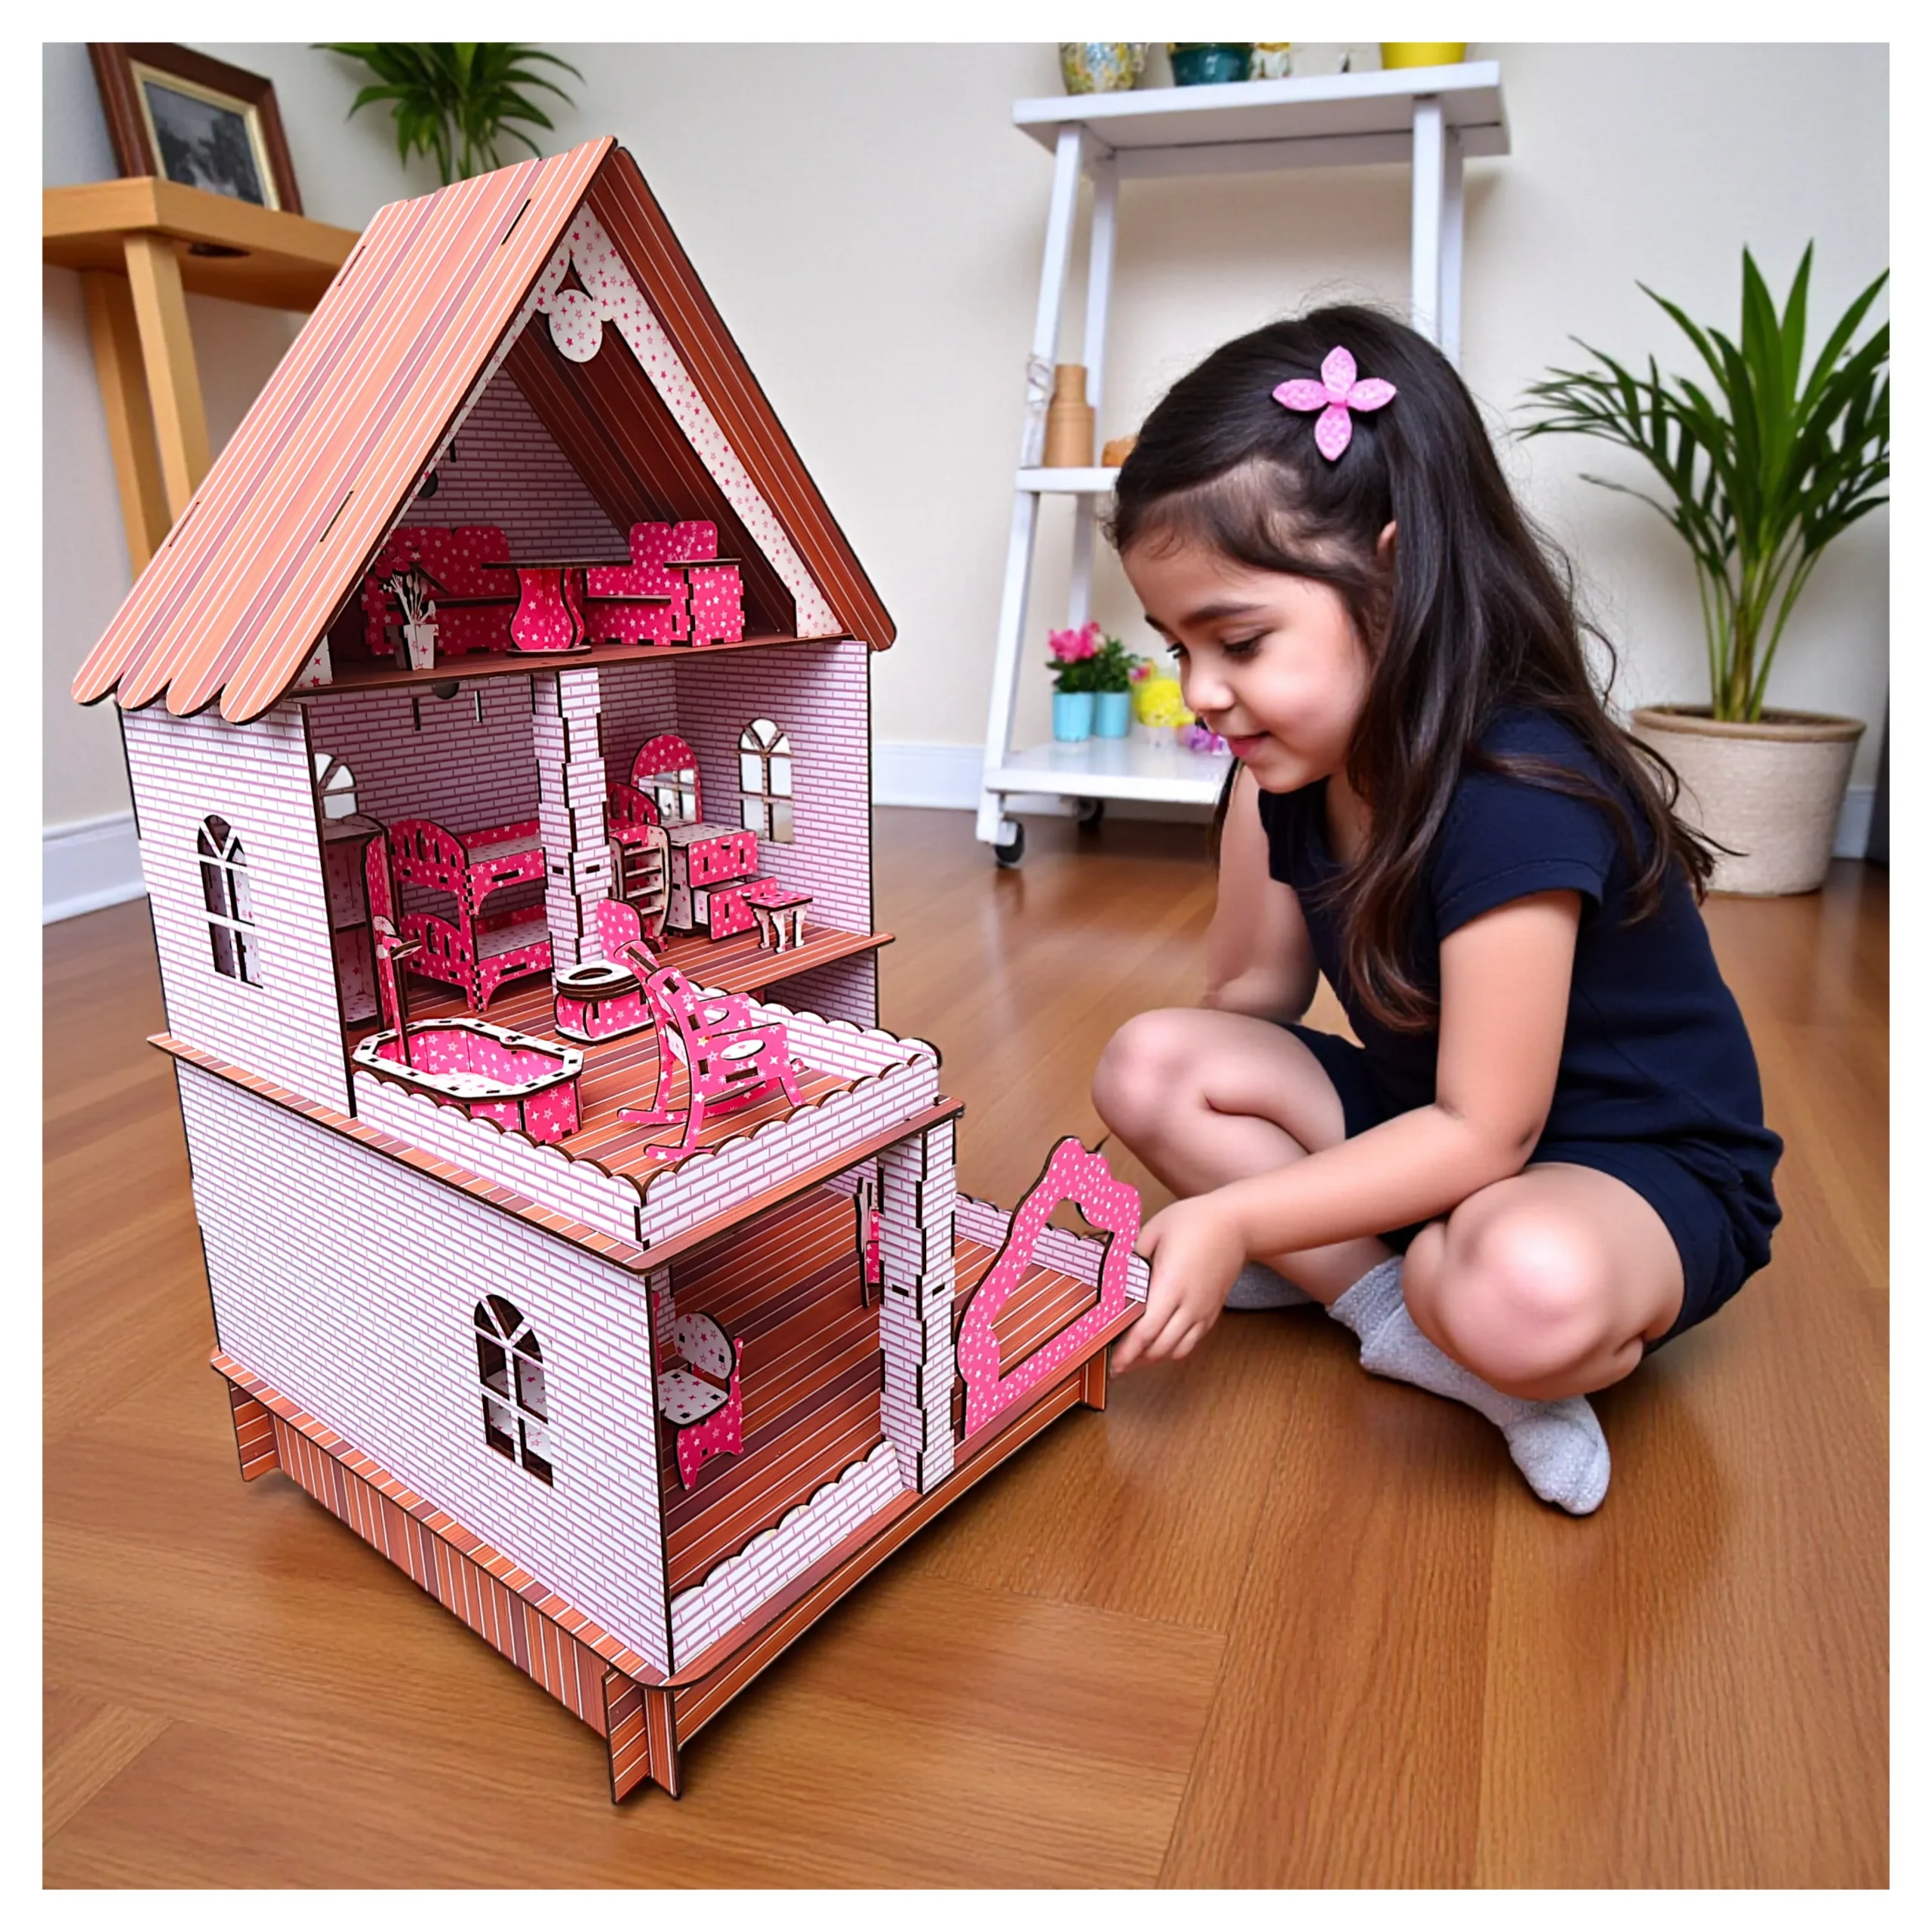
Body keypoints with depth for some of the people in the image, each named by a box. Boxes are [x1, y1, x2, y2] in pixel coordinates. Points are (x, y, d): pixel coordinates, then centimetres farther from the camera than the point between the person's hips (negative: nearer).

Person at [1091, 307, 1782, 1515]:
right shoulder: (1288, 762, -7)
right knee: (1148, 1065, -10)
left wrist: (1236, 1217, -28)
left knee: (1526, 1291, -42)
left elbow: (1483, 1132, -28)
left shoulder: (1515, 795, -31)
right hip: (1432, 1120, 8)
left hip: (1645, 1167, -7)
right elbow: (1251, 998, -3)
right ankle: (1403, 1316, -11)